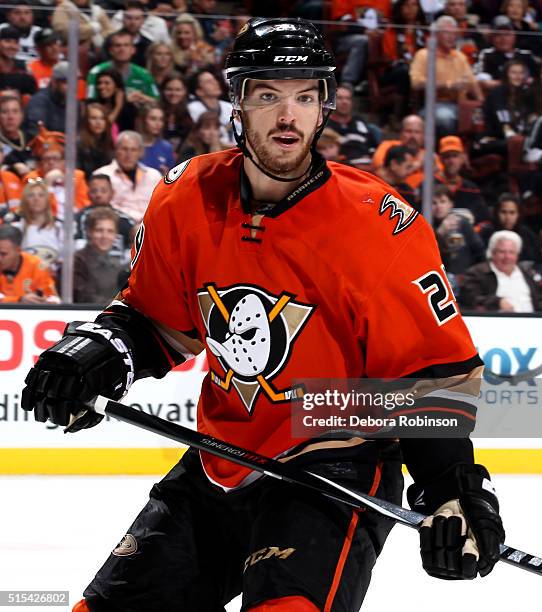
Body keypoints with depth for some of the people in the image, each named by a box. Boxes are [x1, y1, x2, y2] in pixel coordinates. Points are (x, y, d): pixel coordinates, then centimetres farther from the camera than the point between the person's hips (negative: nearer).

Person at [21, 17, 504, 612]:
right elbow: (156, 318, 13)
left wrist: (454, 489, -22)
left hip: (336, 462, -5)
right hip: (219, 466, 6)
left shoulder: (378, 226, -17)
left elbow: (435, 369, -13)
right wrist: (103, 347, -7)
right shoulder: (186, 199, -3)